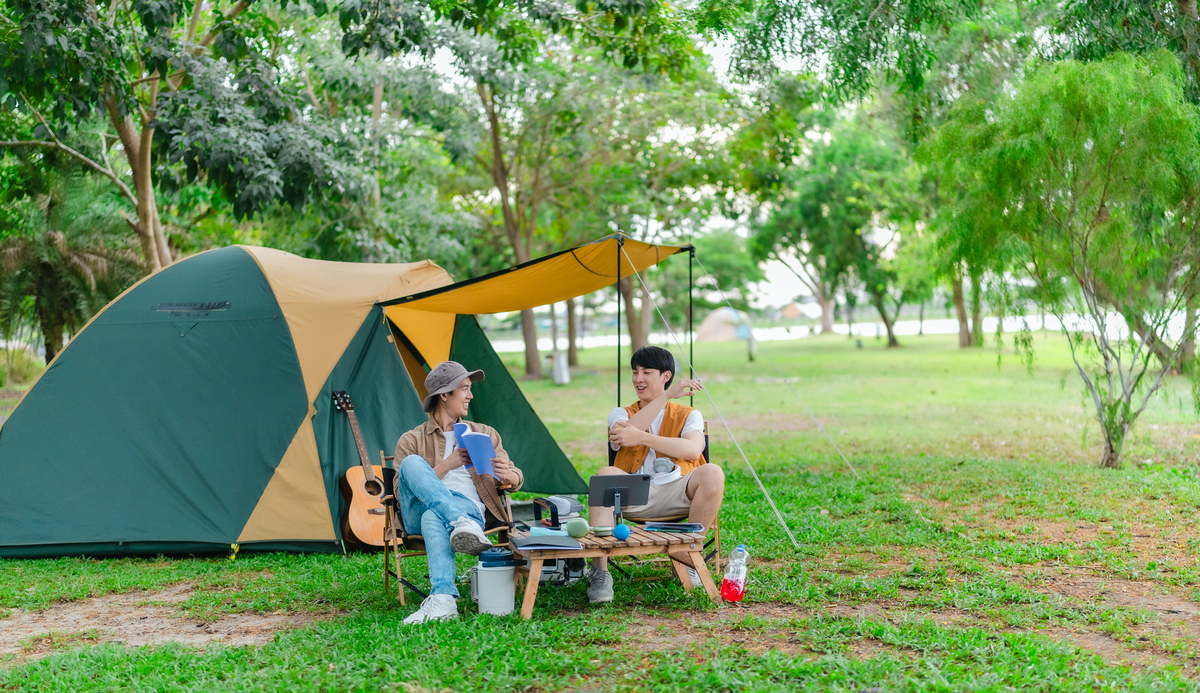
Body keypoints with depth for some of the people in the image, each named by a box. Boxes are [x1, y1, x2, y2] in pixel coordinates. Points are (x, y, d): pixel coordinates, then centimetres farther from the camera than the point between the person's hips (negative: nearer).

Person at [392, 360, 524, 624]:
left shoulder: (484, 434, 24)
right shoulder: (412, 441, 16)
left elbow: (517, 480, 23)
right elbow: (402, 492, 4)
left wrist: (506, 474, -4)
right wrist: (445, 466, -6)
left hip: (467, 505, 0)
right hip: (418, 517, 0)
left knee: (433, 517, -40)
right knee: (412, 463, -32)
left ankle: (443, 600, -55)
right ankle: (462, 524, -49)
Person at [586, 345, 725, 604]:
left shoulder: (688, 415, 16)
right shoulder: (620, 414, 19)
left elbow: (693, 449, -7)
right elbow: (625, 433, -8)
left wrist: (641, 438, -16)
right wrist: (668, 395, -9)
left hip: (677, 492, 0)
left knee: (712, 473, -31)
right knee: (606, 474, -32)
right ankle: (599, 571, -35)